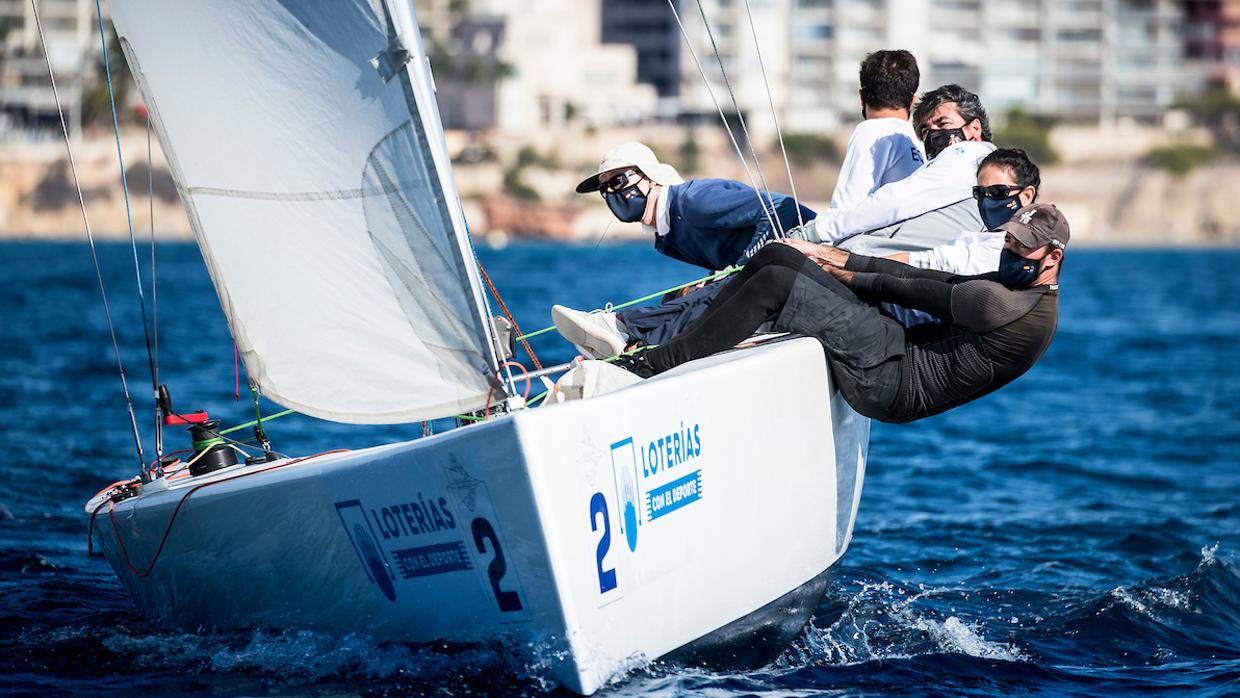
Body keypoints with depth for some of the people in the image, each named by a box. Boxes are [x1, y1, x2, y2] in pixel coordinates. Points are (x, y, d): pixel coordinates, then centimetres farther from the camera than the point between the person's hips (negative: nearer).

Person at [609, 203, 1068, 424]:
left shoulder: (1021, 310, -15)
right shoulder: (1010, 284, 18)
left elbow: (919, 291, -10)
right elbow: (935, 280, 16)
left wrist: (850, 278, 3)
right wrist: (844, 259, 12)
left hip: (891, 382, -10)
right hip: (900, 353, 10)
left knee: (775, 283, -21)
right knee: (776, 257, 0)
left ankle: (648, 366, -18)